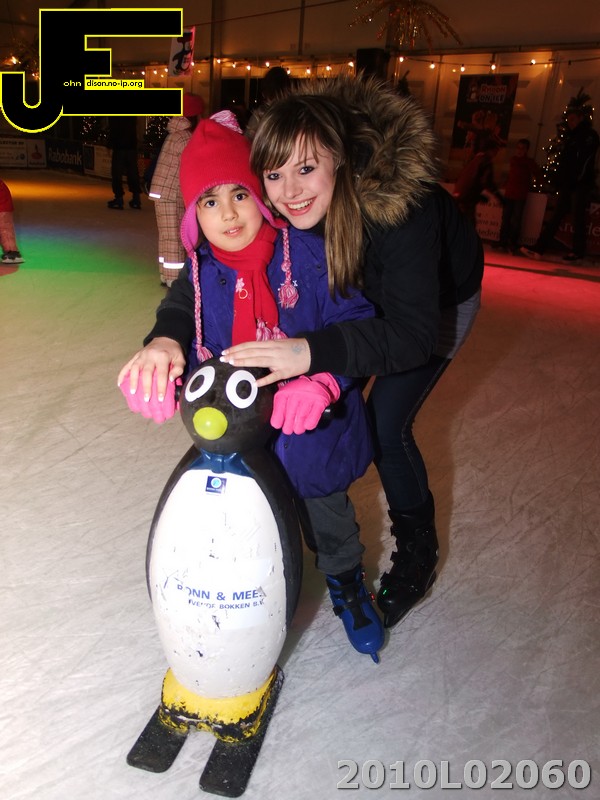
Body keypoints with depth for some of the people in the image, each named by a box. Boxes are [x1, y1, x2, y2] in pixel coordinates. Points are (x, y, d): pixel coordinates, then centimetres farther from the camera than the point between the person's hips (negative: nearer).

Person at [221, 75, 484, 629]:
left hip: (439, 297, -5)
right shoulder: (275, 210, -26)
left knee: (386, 423, -12)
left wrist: (313, 352, -63)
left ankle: (418, 556, 12)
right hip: (369, 288, 5)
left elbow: (414, 333, -48)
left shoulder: (398, 200, -42)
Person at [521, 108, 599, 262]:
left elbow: (585, 160, -11)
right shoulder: (571, 136, 21)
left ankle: (577, 251, 3)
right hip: (567, 184, 7)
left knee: (578, 218, -4)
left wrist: (578, 179, -17)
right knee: (556, 216, 0)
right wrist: (560, 180, 9)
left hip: (581, 185, -7)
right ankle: (539, 248, -6)